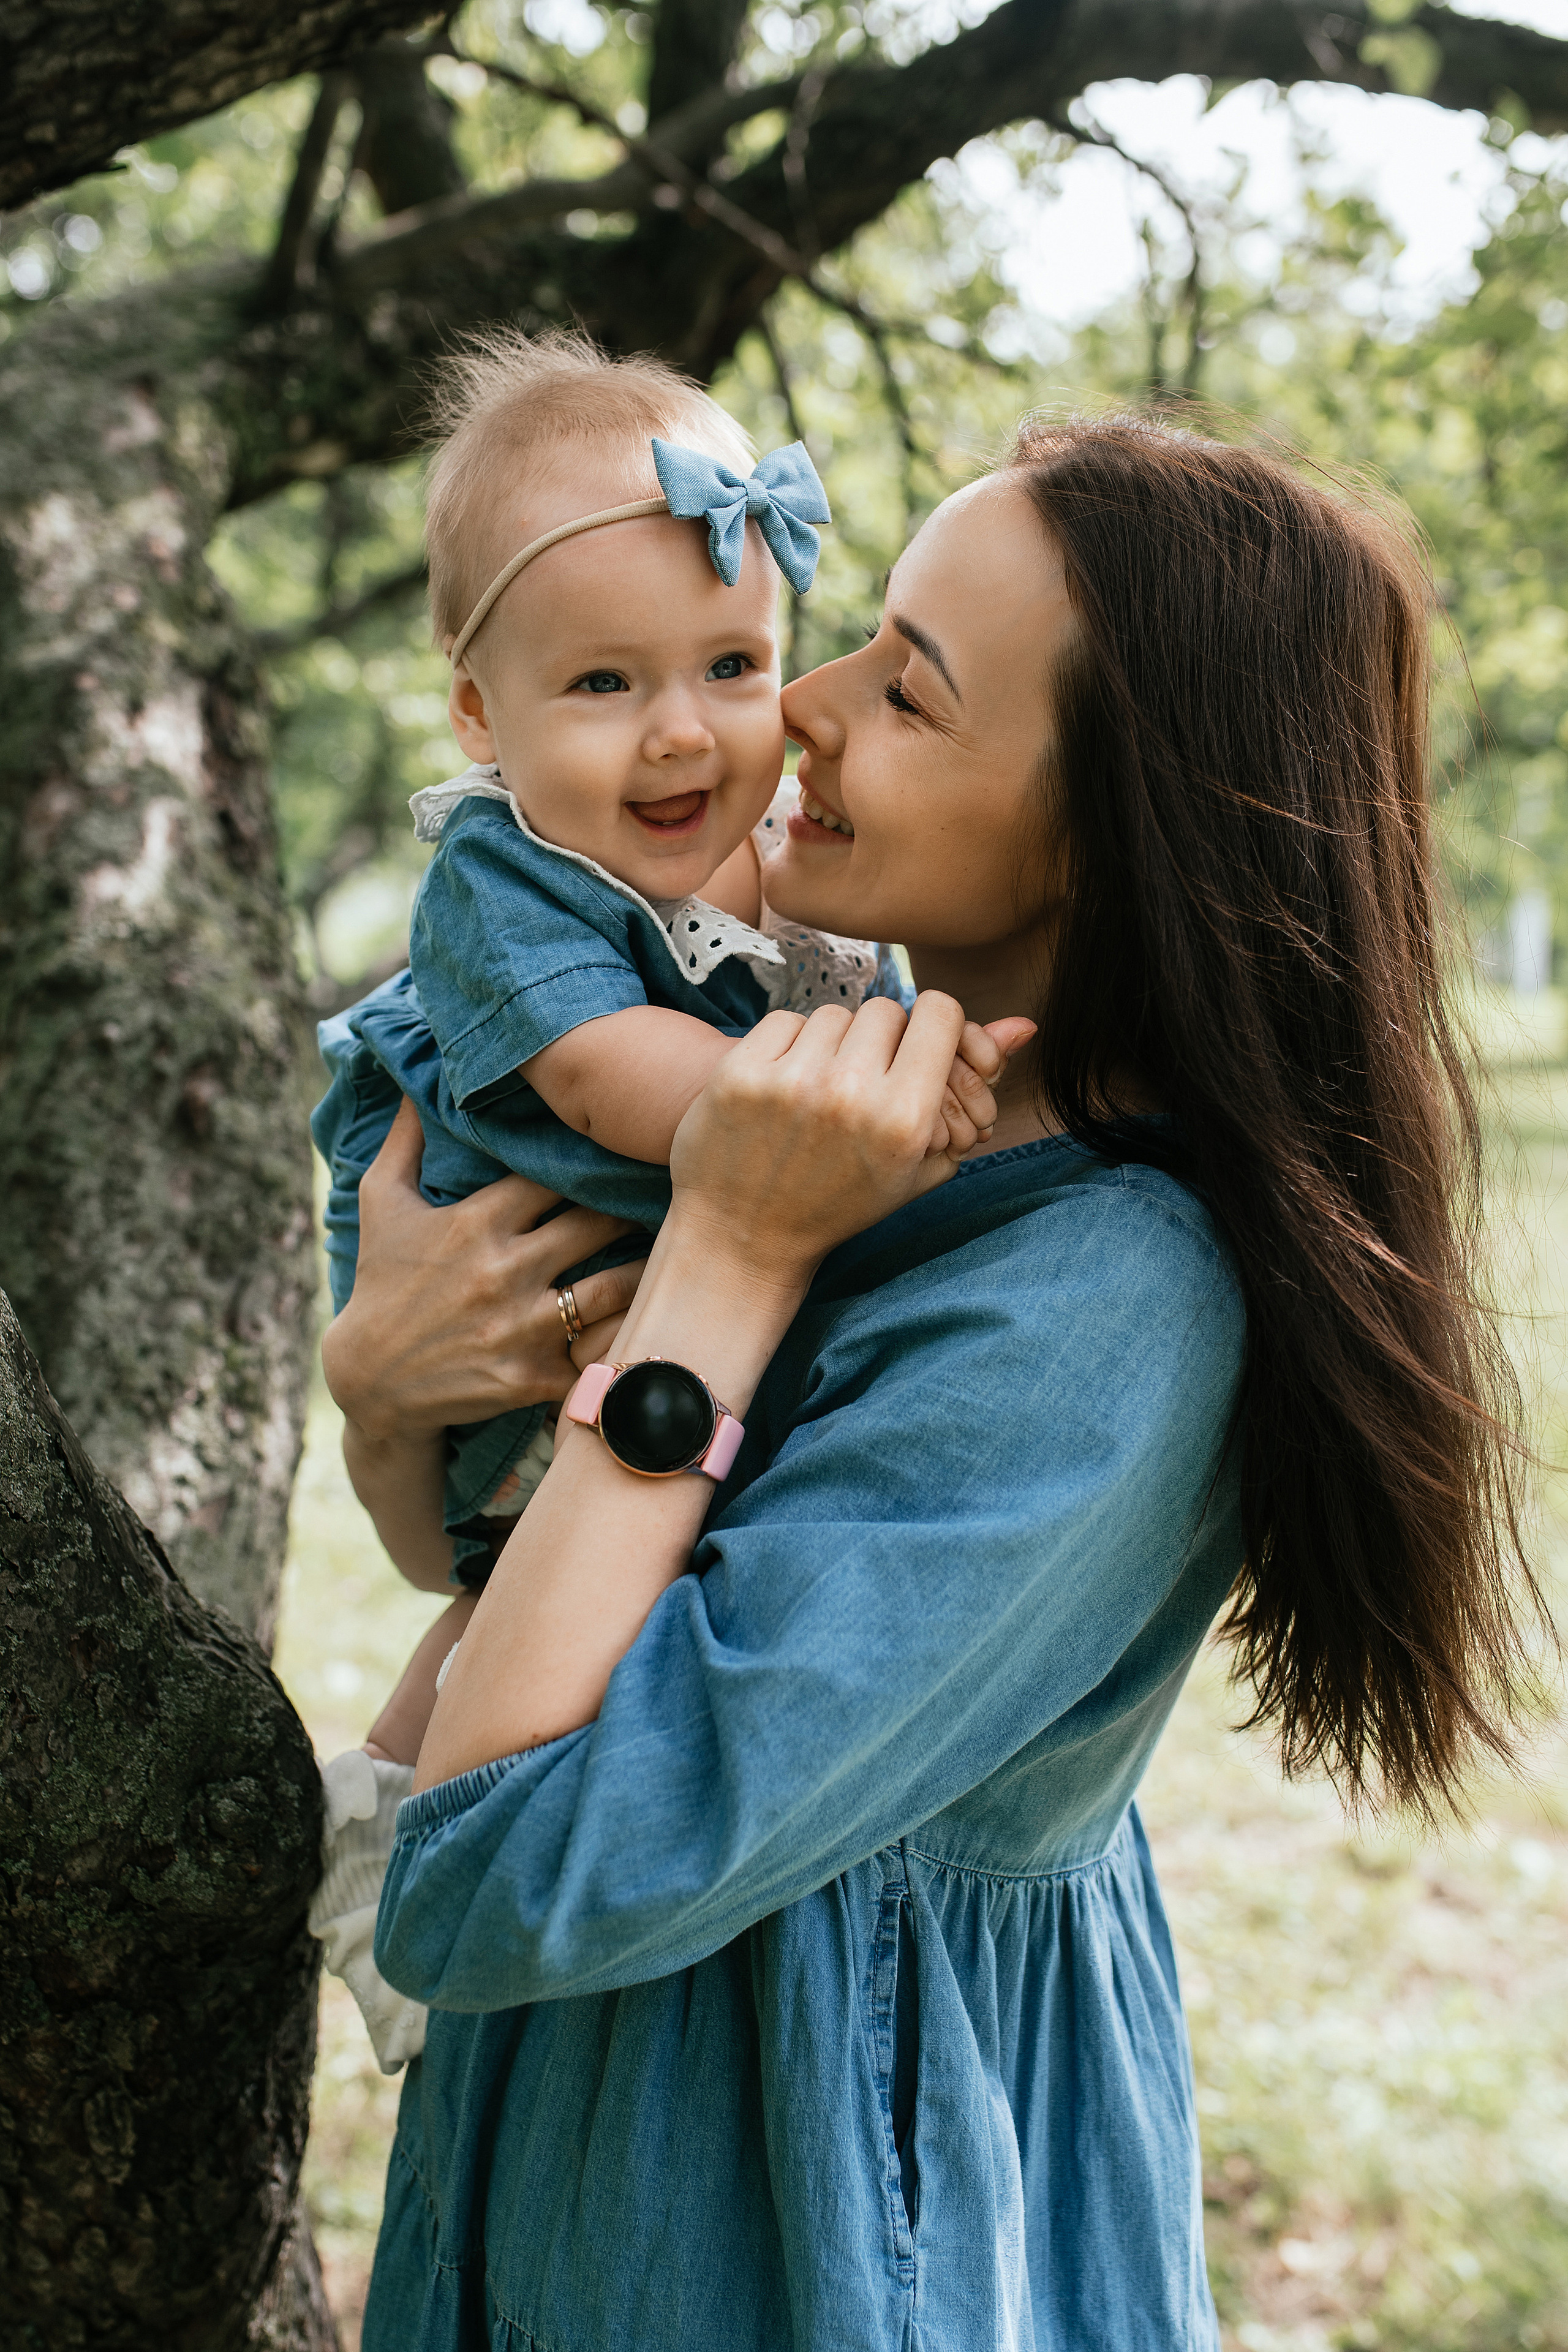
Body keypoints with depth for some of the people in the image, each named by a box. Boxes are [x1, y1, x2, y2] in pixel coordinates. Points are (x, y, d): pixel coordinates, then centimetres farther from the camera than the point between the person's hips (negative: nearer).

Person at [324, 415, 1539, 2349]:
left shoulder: (1110, 1303, -31)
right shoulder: (899, 1124, -6)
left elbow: (498, 1884, -32)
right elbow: (470, 1543, 4)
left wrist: (730, 1254, -31)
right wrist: (376, 1381, -18)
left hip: (807, 2197, -7)